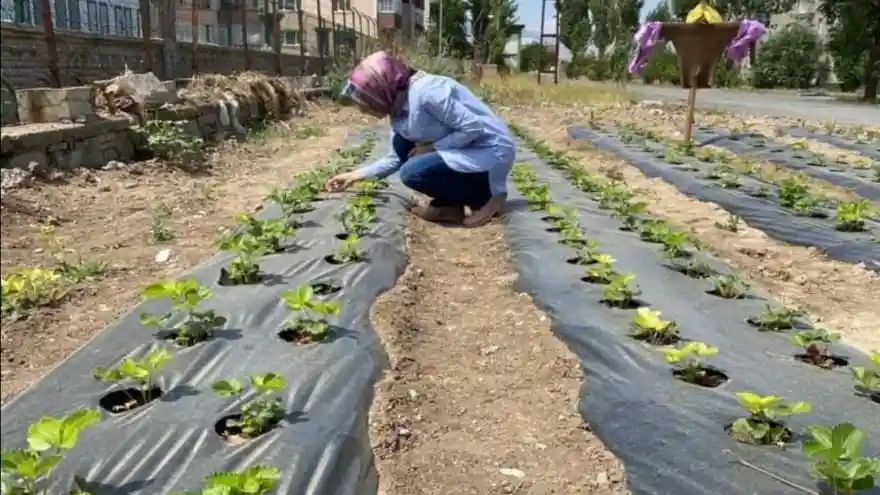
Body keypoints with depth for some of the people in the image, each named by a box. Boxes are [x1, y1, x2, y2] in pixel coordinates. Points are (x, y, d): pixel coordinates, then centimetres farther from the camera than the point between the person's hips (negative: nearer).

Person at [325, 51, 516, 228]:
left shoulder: (425, 92, -24)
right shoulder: (400, 108, 5)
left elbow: (473, 127, -24)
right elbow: (397, 157, 15)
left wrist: (432, 147, -16)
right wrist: (357, 175, 14)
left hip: (491, 152, -9)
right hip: (462, 150, 9)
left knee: (412, 172, -20)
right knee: (401, 143, 4)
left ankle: (484, 197, -3)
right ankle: (448, 205, 7)